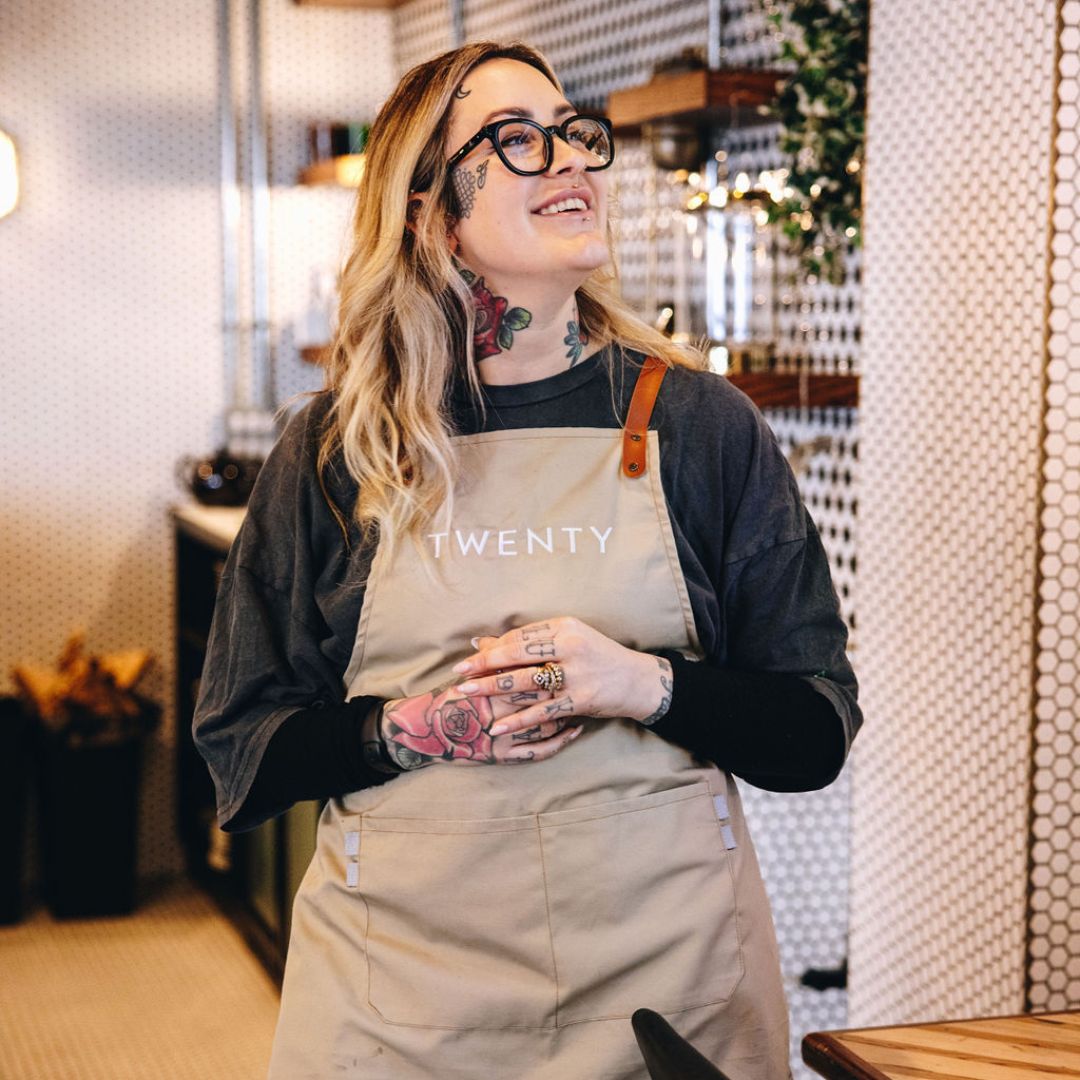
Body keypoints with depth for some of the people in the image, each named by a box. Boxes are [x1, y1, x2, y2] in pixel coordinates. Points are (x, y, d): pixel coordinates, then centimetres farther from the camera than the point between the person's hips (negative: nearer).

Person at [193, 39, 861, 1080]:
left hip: (667, 962, 0)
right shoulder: (334, 447, 0)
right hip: (403, 974, 0)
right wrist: (412, 728, -14)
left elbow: (815, 731, 0)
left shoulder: (701, 424, 0)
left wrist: (646, 685, -18)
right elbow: (241, 747, 3)